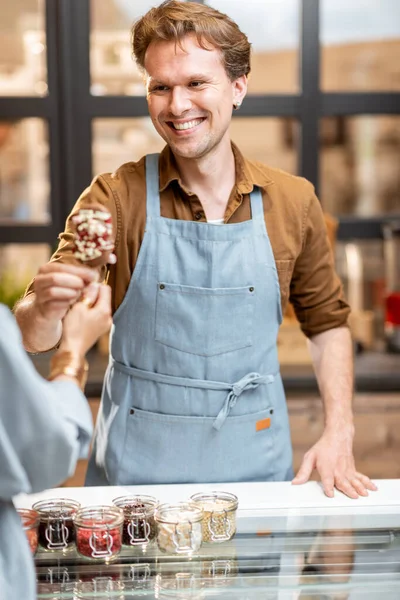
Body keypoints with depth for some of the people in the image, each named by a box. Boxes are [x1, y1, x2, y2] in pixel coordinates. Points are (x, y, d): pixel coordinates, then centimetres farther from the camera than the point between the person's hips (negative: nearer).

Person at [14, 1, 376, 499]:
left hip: (255, 465, 2)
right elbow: (36, 338, -11)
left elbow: (327, 323, 11)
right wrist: (45, 309, -33)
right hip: (135, 465, -1)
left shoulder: (294, 202, -2)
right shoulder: (115, 198, -7)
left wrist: (338, 433, 0)